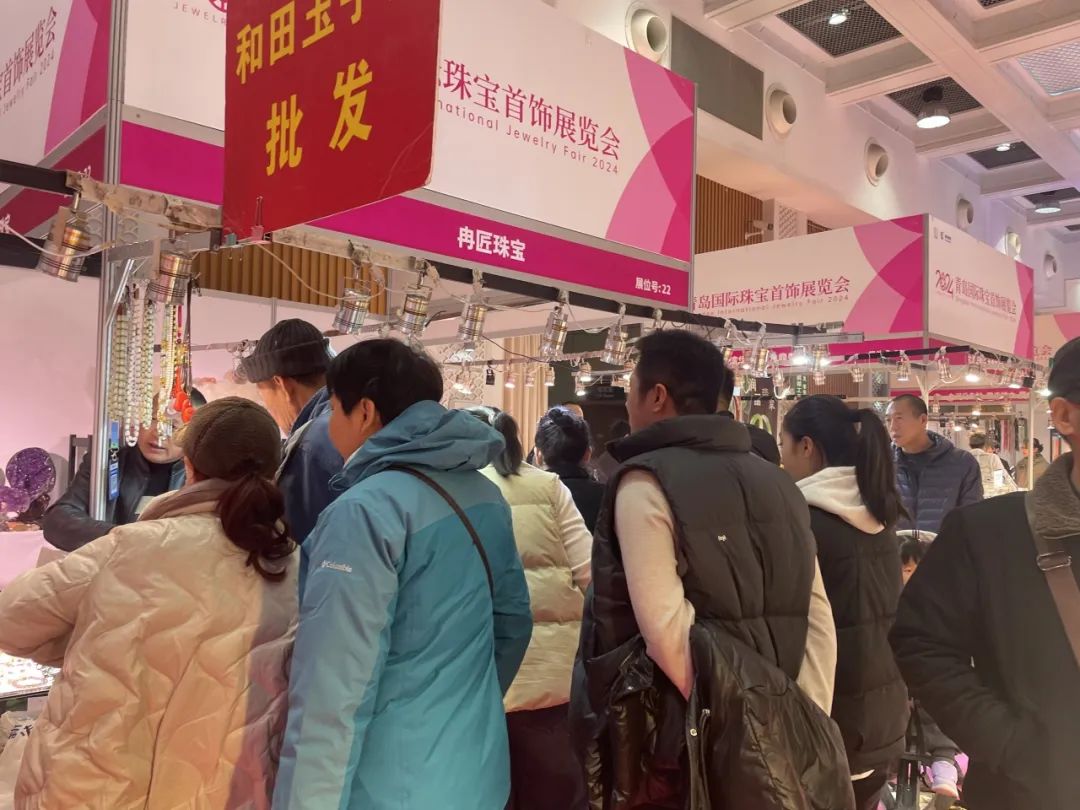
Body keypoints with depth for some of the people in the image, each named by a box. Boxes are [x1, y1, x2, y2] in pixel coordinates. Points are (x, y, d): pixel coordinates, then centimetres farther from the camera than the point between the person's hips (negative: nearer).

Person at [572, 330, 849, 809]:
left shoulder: (647, 481, -13)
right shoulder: (777, 482, 7)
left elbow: (665, 622, -22)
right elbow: (817, 616, 4)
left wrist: (717, 716, -14)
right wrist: (805, 725, 3)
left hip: (684, 738, -6)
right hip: (775, 731, 6)